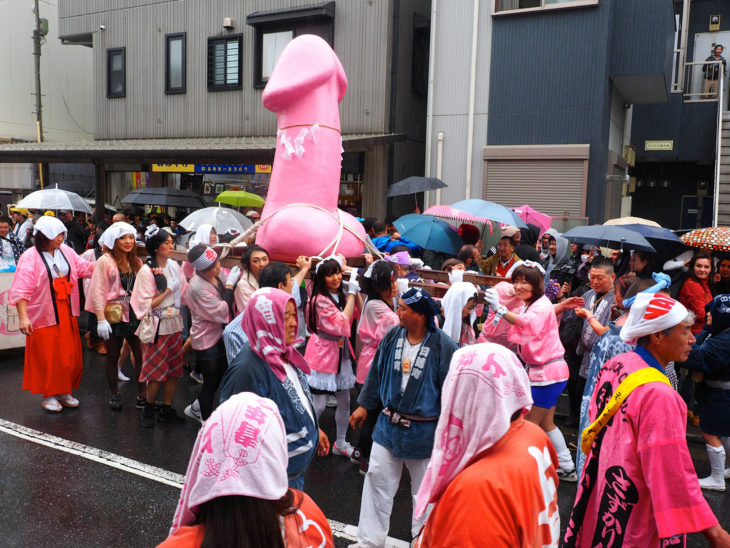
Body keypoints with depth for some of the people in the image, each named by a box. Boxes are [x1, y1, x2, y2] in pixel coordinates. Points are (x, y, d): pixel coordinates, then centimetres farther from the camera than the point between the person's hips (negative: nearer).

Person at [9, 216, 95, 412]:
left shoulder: (66, 251, 4)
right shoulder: (30, 257, -11)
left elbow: (85, 268, 11)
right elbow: (21, 290, -15)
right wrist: (23, 317, -22)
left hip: (66, 313, 5)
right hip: (44, 315, -5)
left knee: (70, 355, 10)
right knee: (47, 357, 3)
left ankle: (64, 392, 25)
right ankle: (48, 396, 18)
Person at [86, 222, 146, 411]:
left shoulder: (136, 262, 10)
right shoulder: (105, 261, -6)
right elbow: (98, 291, -9)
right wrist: (101, 319, -15)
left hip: (135, 314, 4)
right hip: (113, 316, -3)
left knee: (141, 355, -1)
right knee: (113, 356, 10)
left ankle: (142, 395, 10)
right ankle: (114, 394, 25)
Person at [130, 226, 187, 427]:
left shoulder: (174, 266, 6)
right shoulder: (146, 271, -12)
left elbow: (184, 293, 11)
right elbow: (147, 305, -14)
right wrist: (167, 291, -15)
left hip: (175, 324, 6)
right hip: (157, 327, -6)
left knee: (174, 370, 10)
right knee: (157, 372, 1)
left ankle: (167, 409, 23)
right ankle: (148, 409, 21)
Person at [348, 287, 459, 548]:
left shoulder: (443, 346, -19)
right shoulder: (392, 336, -5)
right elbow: (376, 372, 7)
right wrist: (364, 405, 12)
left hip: (424, 430, -4)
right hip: (389, 424, 4)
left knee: (424, 488, 15)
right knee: (377, 480, 9)